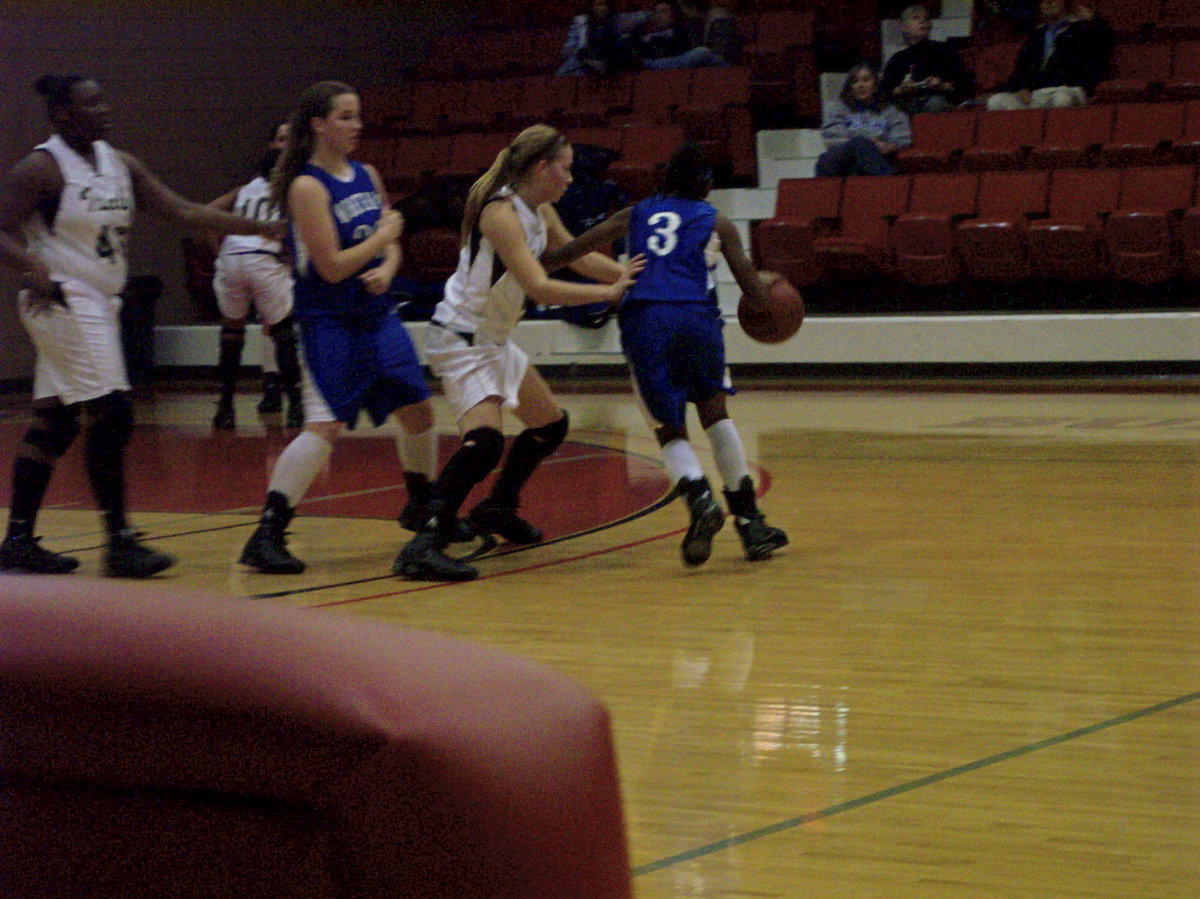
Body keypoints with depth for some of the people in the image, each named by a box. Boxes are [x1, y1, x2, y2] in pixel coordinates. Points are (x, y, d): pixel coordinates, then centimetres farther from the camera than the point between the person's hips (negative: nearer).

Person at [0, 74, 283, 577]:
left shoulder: (120, 164, 9)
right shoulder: (41, 168, -12)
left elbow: (181, 212, 8)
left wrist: (260, 229, 1)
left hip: (100, 304, 8)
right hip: (64, 303, -8)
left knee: (54, 424, 10)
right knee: (110, 415, -13)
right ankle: (120, 543, -9)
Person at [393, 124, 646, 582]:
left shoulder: (539, 210, 5)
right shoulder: (501, 212, -24)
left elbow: (578, 256, 22)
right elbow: (539, 287, -30)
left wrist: (630, 274, 13)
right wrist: (611, 292, -24)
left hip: (494, 339, 10)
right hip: (461, 339, -10)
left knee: (551, 425, 22)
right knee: (484, 441, -28)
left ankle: (497, 509, 39)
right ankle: (424, 545, -34)